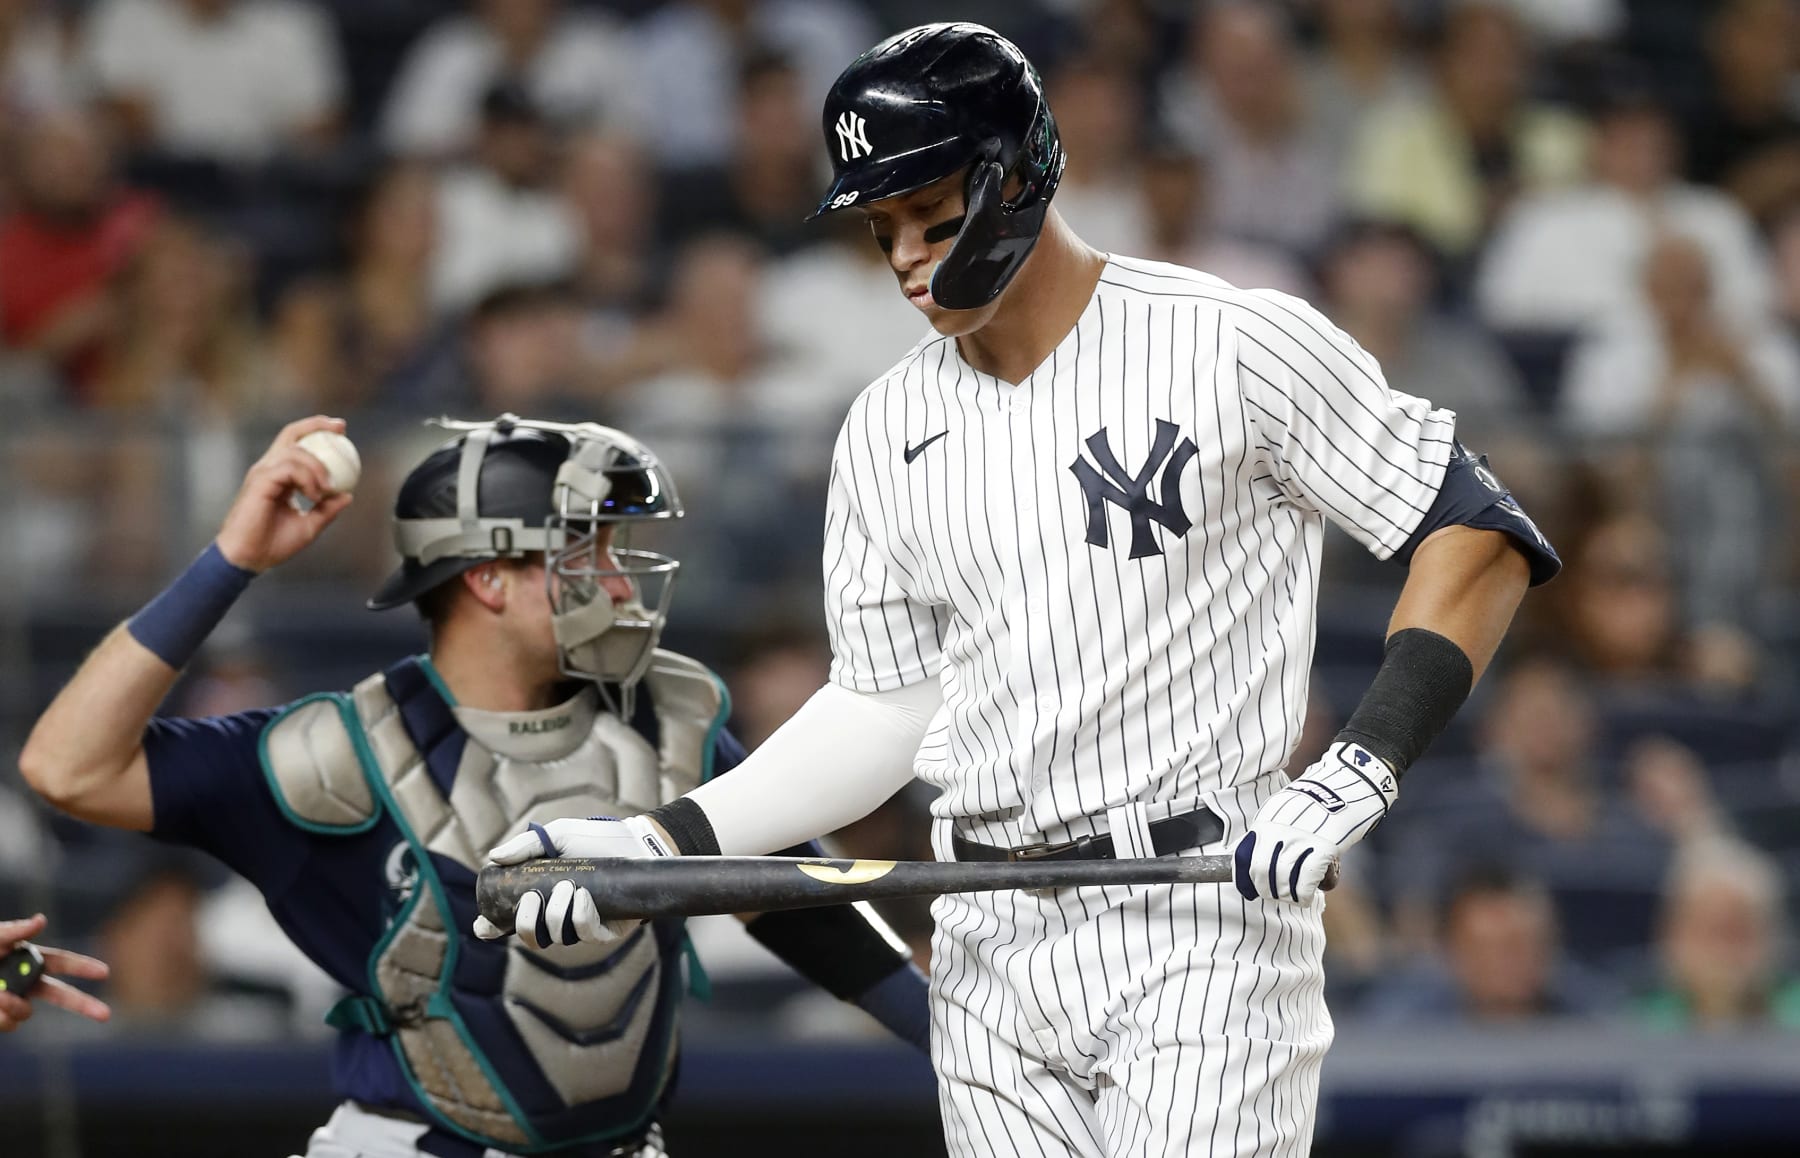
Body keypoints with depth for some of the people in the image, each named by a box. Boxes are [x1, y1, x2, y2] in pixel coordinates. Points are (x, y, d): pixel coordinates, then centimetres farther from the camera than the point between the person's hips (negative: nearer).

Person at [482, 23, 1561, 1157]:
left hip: (1204, 921, -5)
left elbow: (1477, 534, -5)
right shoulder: (888, 431, 11)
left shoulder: (1239, 344, -6)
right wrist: (664, 844, 4)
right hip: (992, 946, 5)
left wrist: (1360, 769, -17)